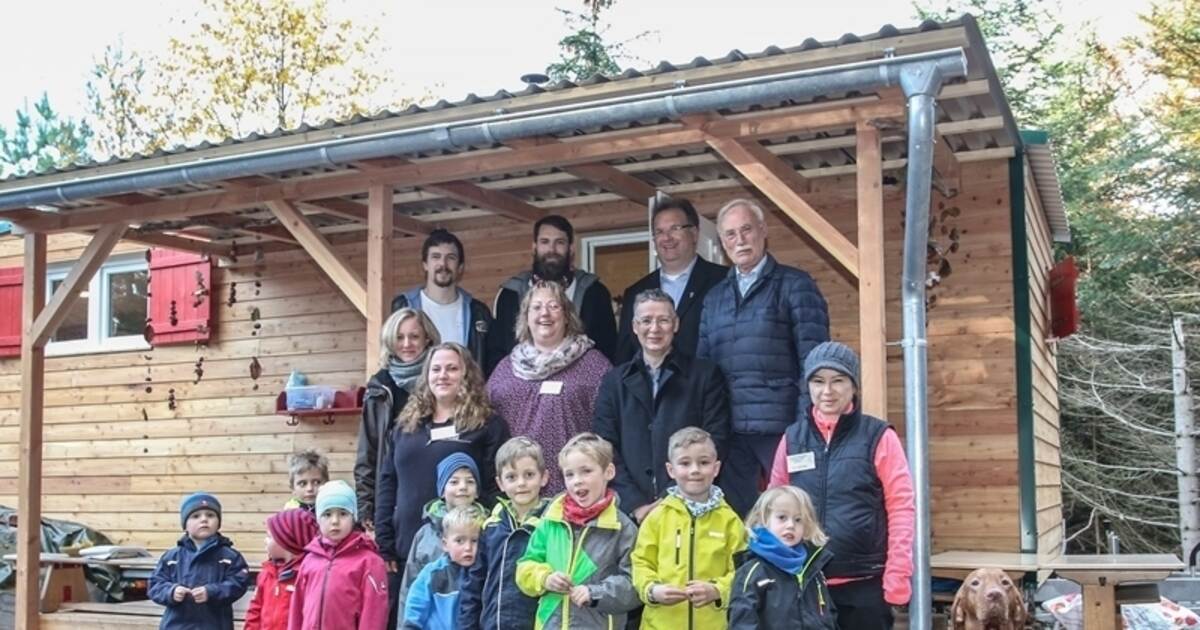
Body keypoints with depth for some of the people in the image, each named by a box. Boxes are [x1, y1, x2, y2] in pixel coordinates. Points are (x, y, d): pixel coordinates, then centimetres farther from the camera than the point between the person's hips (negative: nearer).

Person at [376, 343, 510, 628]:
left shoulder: (487, 425, 2)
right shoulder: (406, 424, 16)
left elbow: (496, 488, -4)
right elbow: (387, 484, 13)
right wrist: (384, 543, 4)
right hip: (406, 550, 5)